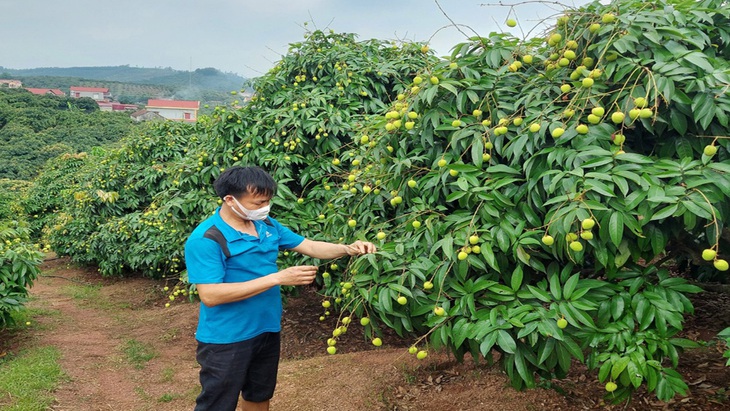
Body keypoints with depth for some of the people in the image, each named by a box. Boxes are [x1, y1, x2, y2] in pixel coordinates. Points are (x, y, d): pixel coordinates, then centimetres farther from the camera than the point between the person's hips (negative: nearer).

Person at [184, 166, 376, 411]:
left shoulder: (266, 225, 0)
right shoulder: (206, 239, -23)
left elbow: (309, 246, 6)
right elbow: (210, 295, -30)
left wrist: (348, 249, -13)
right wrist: (277, 278, -31)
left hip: (267, 331, 7)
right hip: (226, 340, -7)